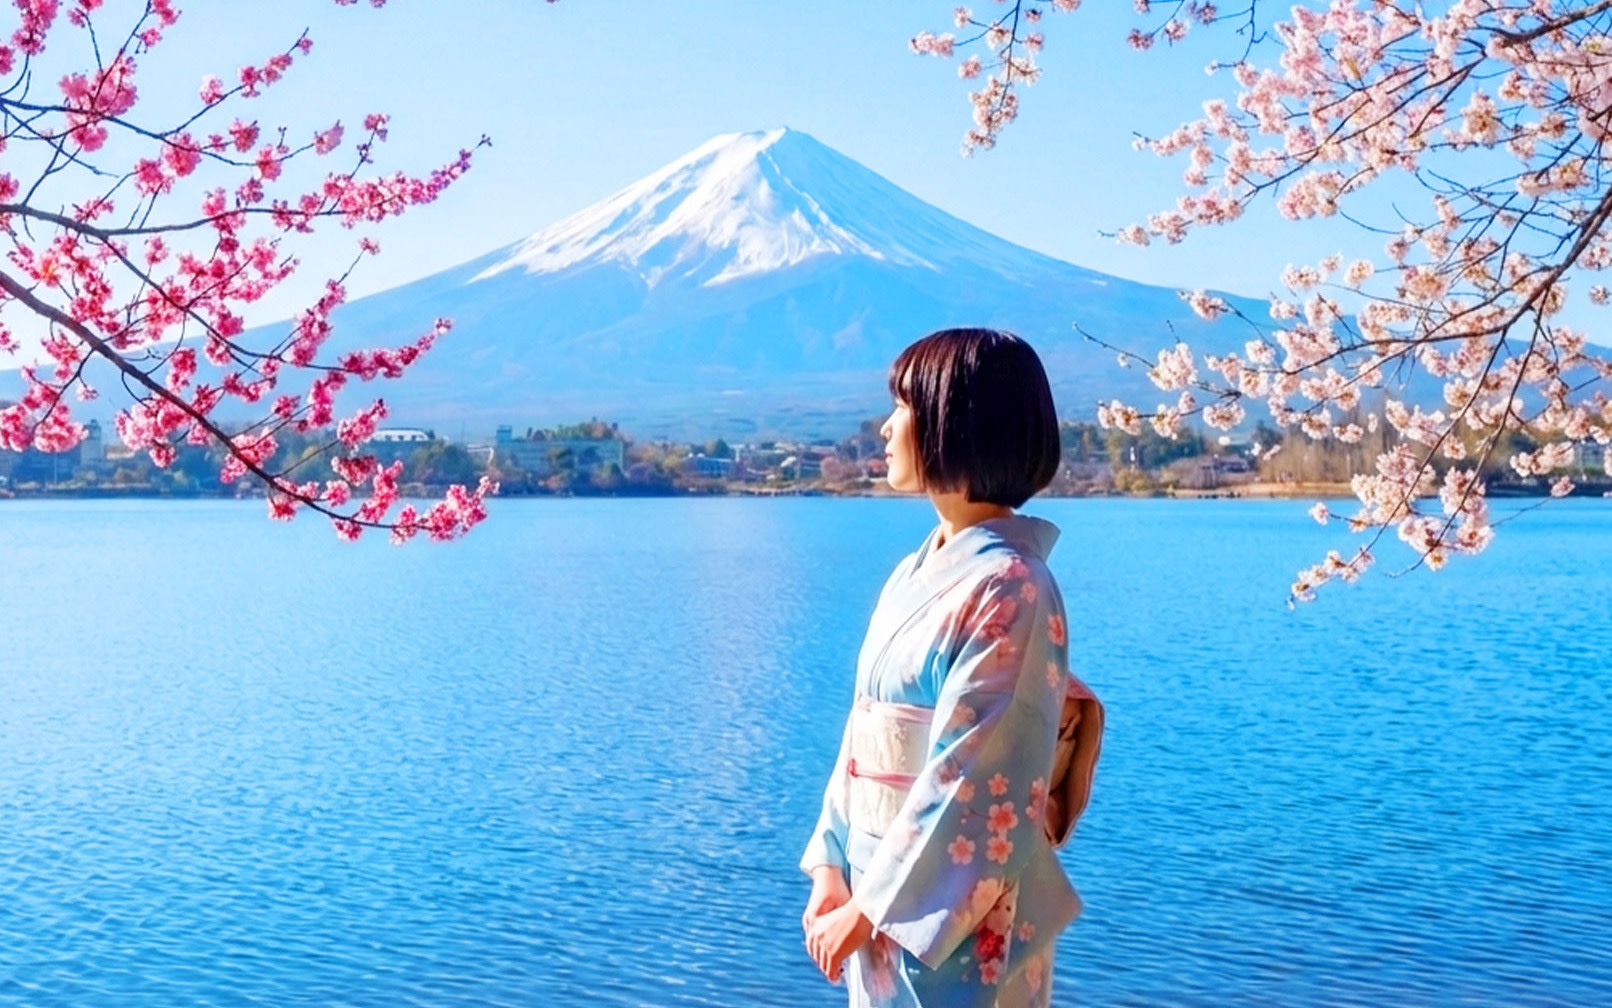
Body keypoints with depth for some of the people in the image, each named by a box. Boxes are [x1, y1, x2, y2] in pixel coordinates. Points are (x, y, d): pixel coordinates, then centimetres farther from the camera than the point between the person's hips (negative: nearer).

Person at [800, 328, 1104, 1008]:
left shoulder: (1009, 588, -18)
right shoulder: (916, 575, 8)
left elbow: (975, 781, -20)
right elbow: (864, 735, 10)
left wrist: (868, 908, -16)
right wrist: (832, 872, 3)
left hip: (957, 923, -7)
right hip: (889, 896, 7)